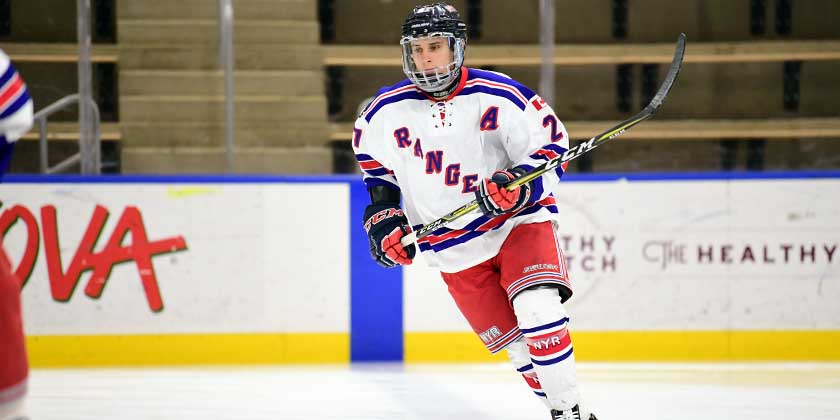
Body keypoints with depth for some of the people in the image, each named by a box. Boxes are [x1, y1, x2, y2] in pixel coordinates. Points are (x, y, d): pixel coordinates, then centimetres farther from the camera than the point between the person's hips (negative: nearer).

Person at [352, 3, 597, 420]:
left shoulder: (501, 96, -11)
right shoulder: (388, 111, -2)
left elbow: (552, 147, -6)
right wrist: (383, 216, 7)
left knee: (539, 312, -25)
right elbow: (372, 161, 17)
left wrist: (520, 182, -24)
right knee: (515, 345, -2)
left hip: (518, 221, -2)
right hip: (453, 251, 3)